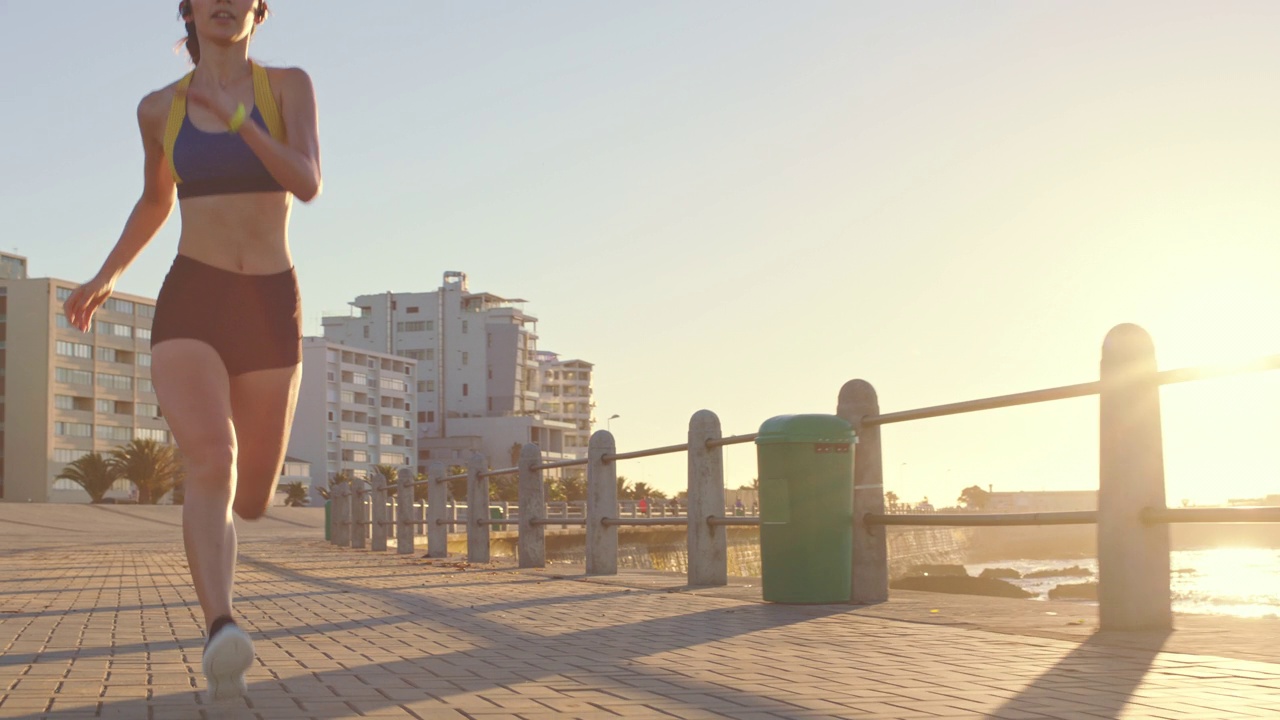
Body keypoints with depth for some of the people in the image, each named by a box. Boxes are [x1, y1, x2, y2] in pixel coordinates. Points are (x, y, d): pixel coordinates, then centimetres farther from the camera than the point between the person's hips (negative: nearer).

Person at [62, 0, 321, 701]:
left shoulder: (290, 84, 4)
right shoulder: (159, 108, 10)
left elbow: (308, 184, -14)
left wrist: (236, 117, -28)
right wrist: (106, 276, 24)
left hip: (270, 310, 0)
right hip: (189, 308, 0)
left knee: (252, 501, 7)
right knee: (211, 463, -29)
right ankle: (223, 637, -41)